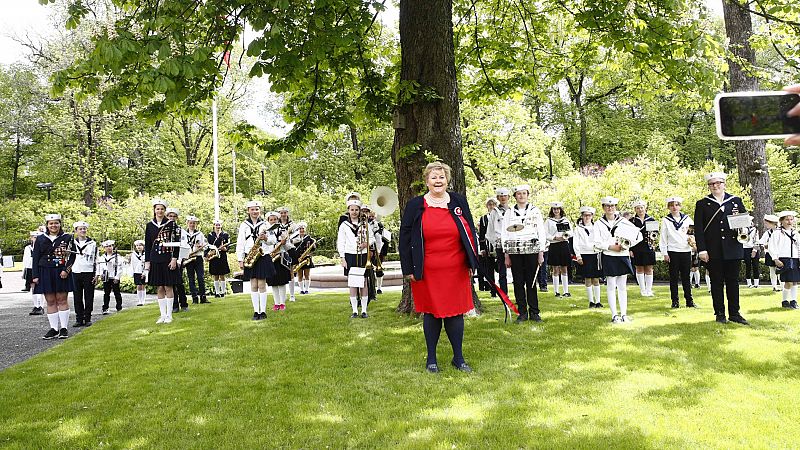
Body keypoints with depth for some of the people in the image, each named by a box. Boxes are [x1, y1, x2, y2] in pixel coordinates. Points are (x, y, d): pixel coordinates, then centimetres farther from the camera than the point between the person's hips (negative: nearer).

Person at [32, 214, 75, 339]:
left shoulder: (67, 237, 2)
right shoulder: (40, 239, 7)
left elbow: (72, 255, -1)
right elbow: (35, 258, 7)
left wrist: (66, 270, -14)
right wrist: (35, 276, 0)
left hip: (62, 273, -2)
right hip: (46, 273, 2)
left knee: (62, 300, 1)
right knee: (50, 301, 5)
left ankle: (64, 328, 5)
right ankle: (54, 329, 10)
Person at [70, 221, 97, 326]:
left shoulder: (92, 243, 4)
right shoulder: (72, 242, 7)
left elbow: (95, 260, 4)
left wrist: (96, 274, -1)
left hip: (89, 273, -1)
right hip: (76, 273, 2)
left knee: (89, 297, 1)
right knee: (77, 297, 4)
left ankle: (88, 319, 8)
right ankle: (79, 319, 11)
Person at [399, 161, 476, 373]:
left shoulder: (459, 202, 7)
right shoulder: (415, 206, 1)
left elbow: (470, 232, 12)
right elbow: (404, 238, 2)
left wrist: (472, 263, 7)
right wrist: (408, 268, -3)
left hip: (456, 269, 2)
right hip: (427, 271, -2)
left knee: (456, 311, 6)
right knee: (431, 312, 6)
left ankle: (458, 357, 18)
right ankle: (431, 358, 19)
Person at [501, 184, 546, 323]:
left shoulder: (535, 211, 7)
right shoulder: (509, 213, 9)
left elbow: (541, 232, 6)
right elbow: (505, 235, 8)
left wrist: (541, 253, 1)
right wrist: (506, 255, 3)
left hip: (532, 250, -1)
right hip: (514, 251, 1)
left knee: (531, 282, 0)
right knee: (518, 283, 2)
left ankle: (534, 312, 8)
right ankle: (522, 312, 9)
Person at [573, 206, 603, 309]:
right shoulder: (578, 228, 5)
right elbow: (575, 243, 0)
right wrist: (578, 256, -8)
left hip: (595, 255, 1)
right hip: (584, 255, -1)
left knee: (596, 279, 2)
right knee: (587, 279, 2)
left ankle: (598, 301, 7)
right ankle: (591, 301, 9)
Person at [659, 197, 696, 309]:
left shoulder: (686, 218, 8)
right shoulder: (666, 220, 2)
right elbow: (663, 238, 1)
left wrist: (692, 239, -8)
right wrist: (664, 253, -4)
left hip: (686, 250, 2)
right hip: (672, 252, -2)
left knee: (686, 277, 6)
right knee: (674, 277, 3)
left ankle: (689, 300, 12)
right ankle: (675, 301, 8)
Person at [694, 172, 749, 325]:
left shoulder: (736, 201, 11)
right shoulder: (702, 204, 5)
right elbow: (698, 229, -1)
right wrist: (701, 250, -10)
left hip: (733, 250, 2)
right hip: (713, 251, -1)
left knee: (733, 281, 6)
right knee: (717, 283, 3)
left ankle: (734, 313, 14)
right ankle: (720, 314, 11)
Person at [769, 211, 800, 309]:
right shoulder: (777, 233, -2)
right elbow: (772, 247, -7)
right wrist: (776, 259, -13)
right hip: (784, 260, -6)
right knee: (788, 282, -9)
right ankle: (785, 301, 4)